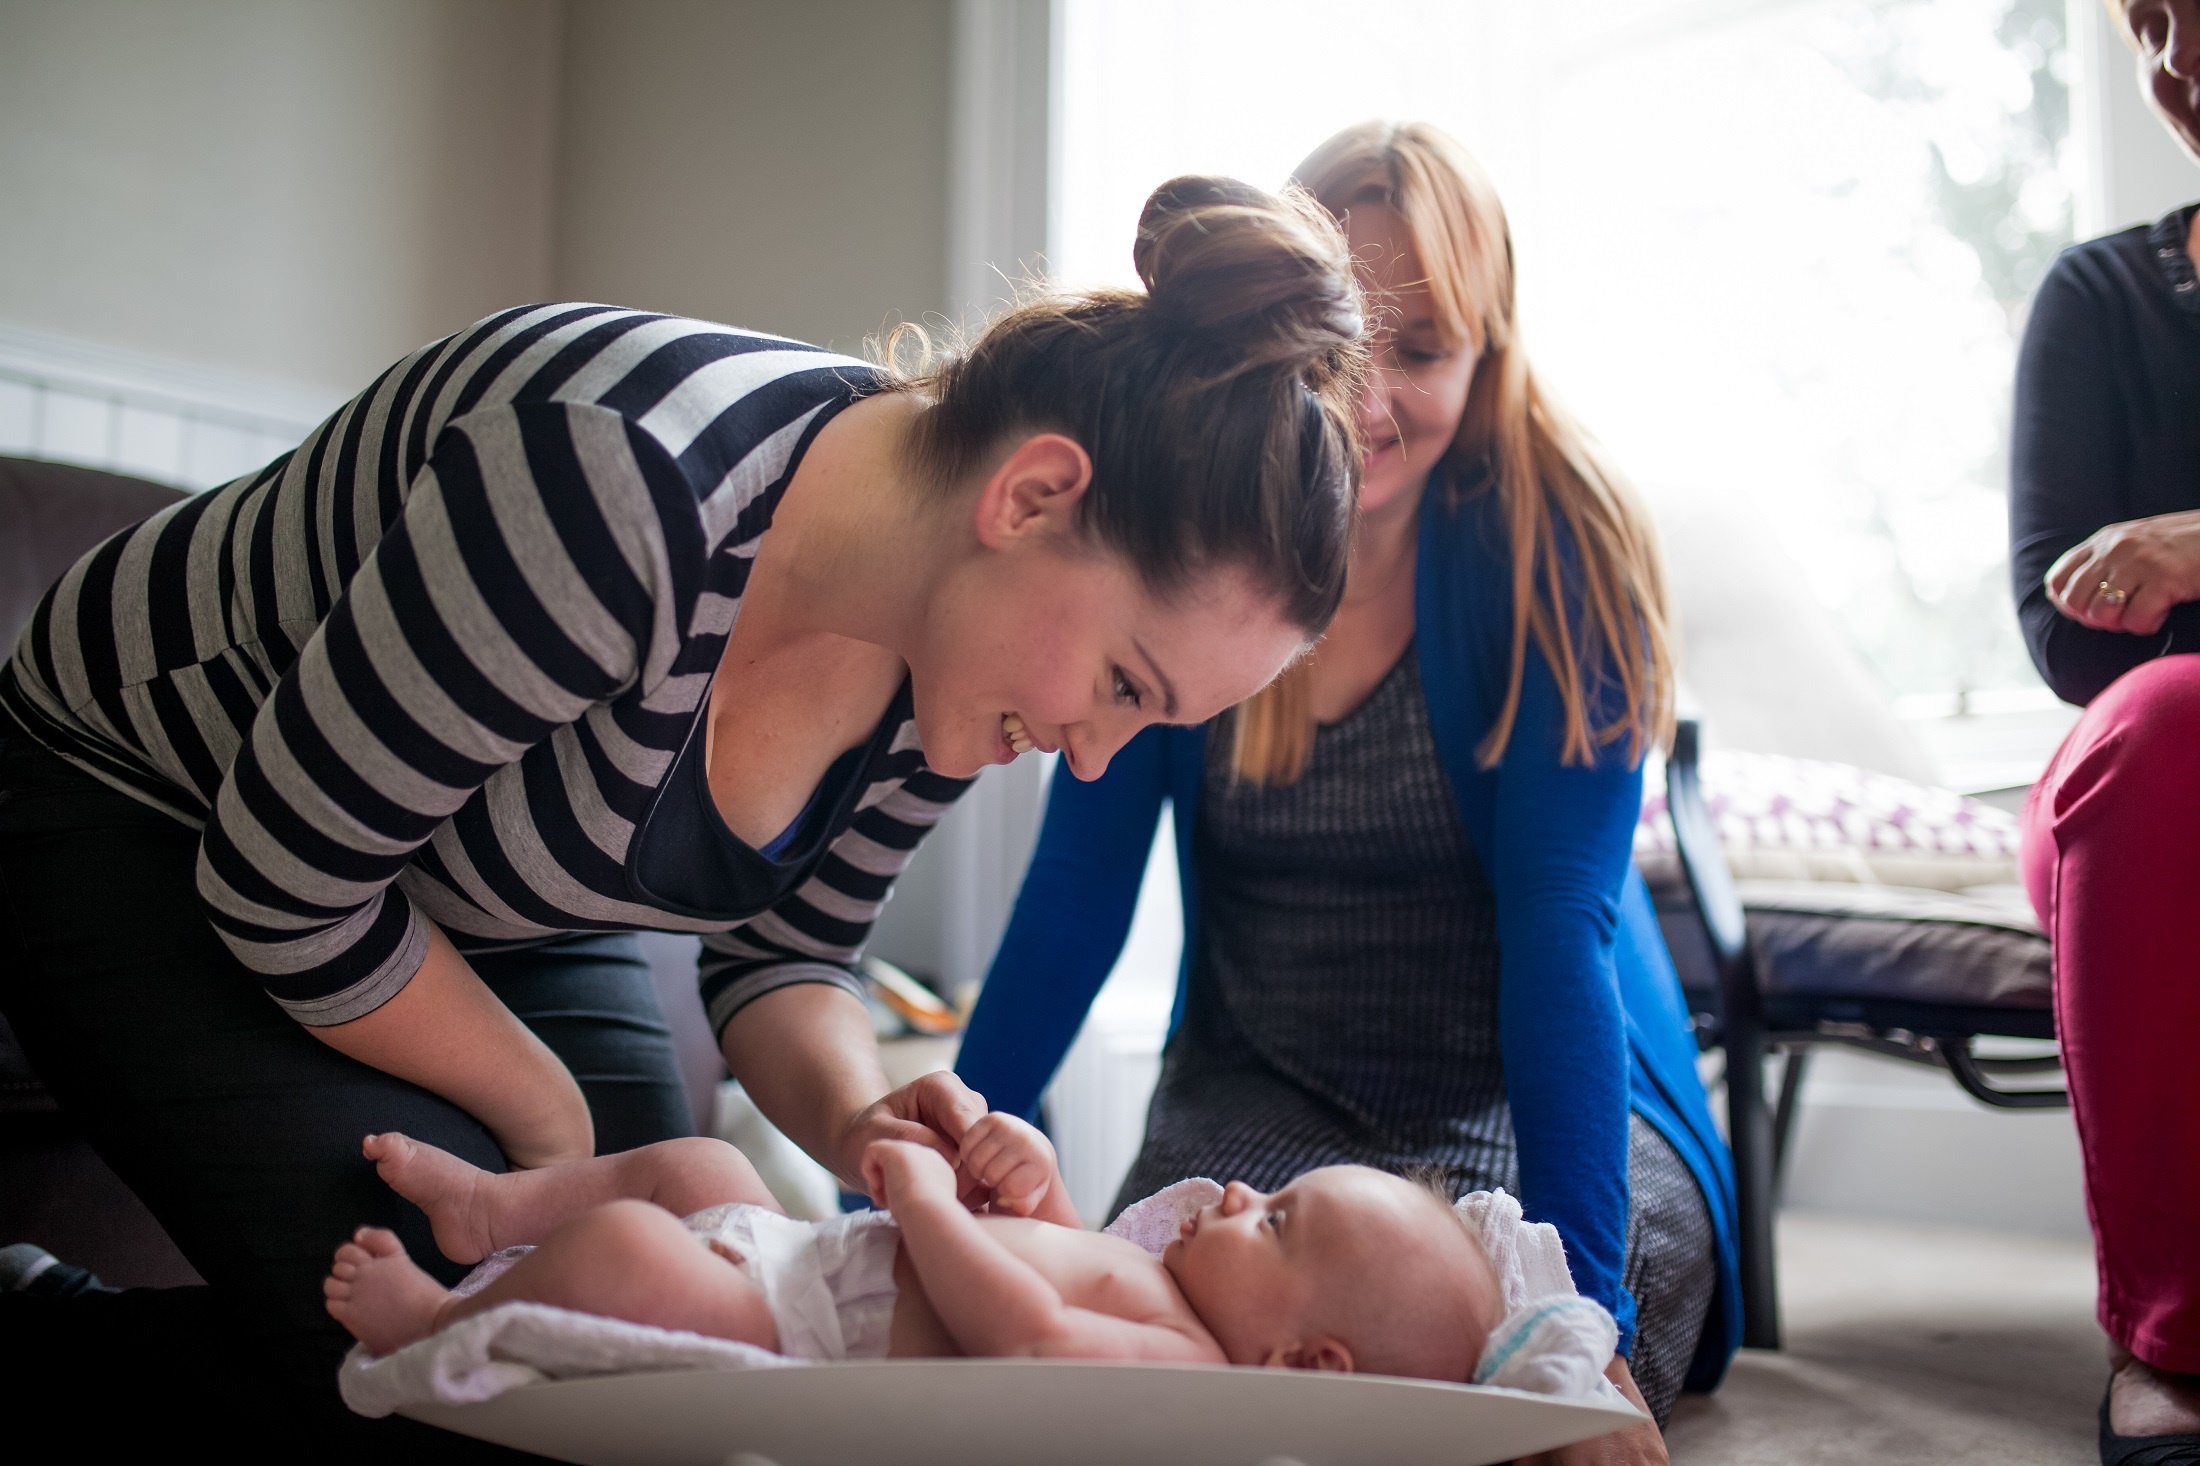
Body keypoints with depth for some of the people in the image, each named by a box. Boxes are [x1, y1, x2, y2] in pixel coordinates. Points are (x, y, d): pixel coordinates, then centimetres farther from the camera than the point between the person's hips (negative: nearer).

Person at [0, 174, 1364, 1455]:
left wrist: (855, 1119, -23)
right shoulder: (627, 482, -40)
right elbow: (287, 887, -28)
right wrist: (548, 1118, -15)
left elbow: (779, 952, -2)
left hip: (500, 903, 7)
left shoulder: (950, 655, -16)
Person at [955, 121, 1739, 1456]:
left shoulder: (1557, 547, -14)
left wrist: (1581, 1298, -27)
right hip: (1262, 1094, 1)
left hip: (1538, 1094, -1)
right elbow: (1078, 891, -4)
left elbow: (1560, 922, -20)